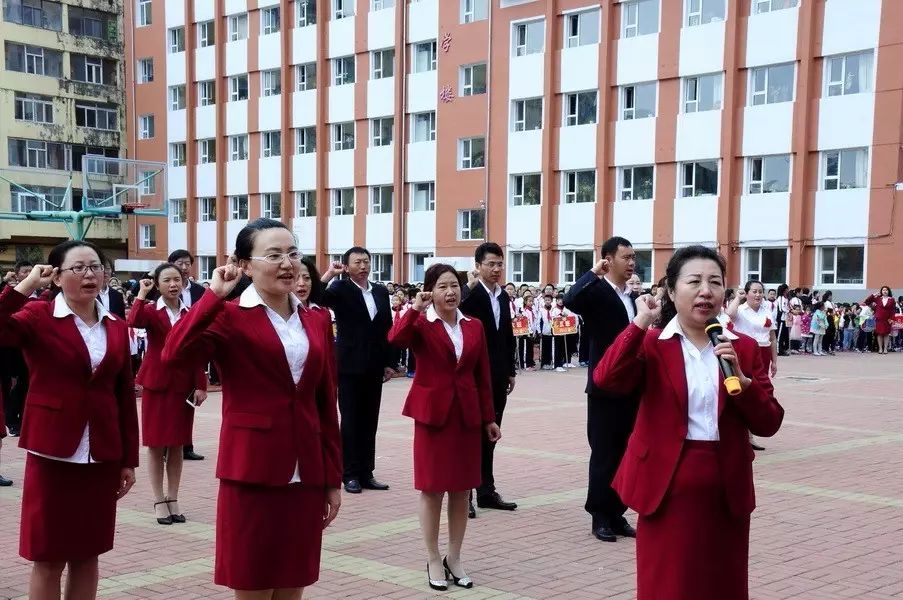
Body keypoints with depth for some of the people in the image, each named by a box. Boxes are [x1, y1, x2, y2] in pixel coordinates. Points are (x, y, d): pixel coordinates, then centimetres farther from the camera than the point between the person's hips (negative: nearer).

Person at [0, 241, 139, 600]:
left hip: (102, 457, 4)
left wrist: (129, 459, 8)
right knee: (48, 559, 4)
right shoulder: (38, 317, -4)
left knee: (87, 555, 12)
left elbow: (125, 396, 9)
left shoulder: (116, 327, 8)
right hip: (53, 453, -4)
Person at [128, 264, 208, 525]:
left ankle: (173, 499, 17)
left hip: (183, 385, 2)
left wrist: (201, 385, -4)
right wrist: (142, 293, -21)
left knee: (177, 445, 8)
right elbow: (133, 322, -26)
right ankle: (159, 501, 11)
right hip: (156, 384, -2)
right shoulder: (150, 310, -2)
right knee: (156, 445, 3)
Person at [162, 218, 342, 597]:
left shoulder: (314, 323, 11)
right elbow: (174, 354, -23)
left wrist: (333, 478, 11)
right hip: (252, 472, -5)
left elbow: (326, 406, 12)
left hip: (306, 474, 5)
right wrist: (214, 295, -16)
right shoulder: (230, 318, -4)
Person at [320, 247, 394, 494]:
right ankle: (351, 475, 7)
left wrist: (389, 362, 9)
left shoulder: (381, 291, 10)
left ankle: (366, 473, 15)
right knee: (351, 422, 1)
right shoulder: (340, 289, -4)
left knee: (369, 422, 9)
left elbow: (388, 328, 12)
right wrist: (329, 274, -24)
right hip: (350, 366, -5)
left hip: (374, 367, 5)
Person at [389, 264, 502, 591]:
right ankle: (433, 561, 16)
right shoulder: (421, 324, -5)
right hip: (432, 413, -4)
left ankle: (454, 559, 22)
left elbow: (483, 376, 9)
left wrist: (489, 417, 9)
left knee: (462, 490, 9)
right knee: (432, 489, 4)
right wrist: (416, 308, -27)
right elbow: (395, 338, -29)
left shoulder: (474, 326, 7)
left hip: (467, 415, 4)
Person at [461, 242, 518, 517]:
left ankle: (486, 491, 20)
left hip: (497, 377, 6)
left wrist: (511, 371, 15)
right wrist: (470, 286, -34)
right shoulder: (469, 294, -10)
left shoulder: (503, 296, 11)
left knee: (489, 435, 12)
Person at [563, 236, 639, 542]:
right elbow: (570, 301, -32)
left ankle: (616, 514, 20)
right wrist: (594, 273, -23)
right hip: (605, 387, -7)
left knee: (624, 453, 11)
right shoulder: (597, 291, -9)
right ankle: (600, 517, 11)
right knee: (604, 453, 1)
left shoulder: (630, 296, 14)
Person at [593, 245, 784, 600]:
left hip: (726, 489, 3)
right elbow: (606, 380, -21)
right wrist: (641, 322, -20)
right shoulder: (651, 345, -2)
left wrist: (742, 379, -15)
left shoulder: (744, 348, 6)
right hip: (667, 487, -3)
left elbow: (769, 424, 1)